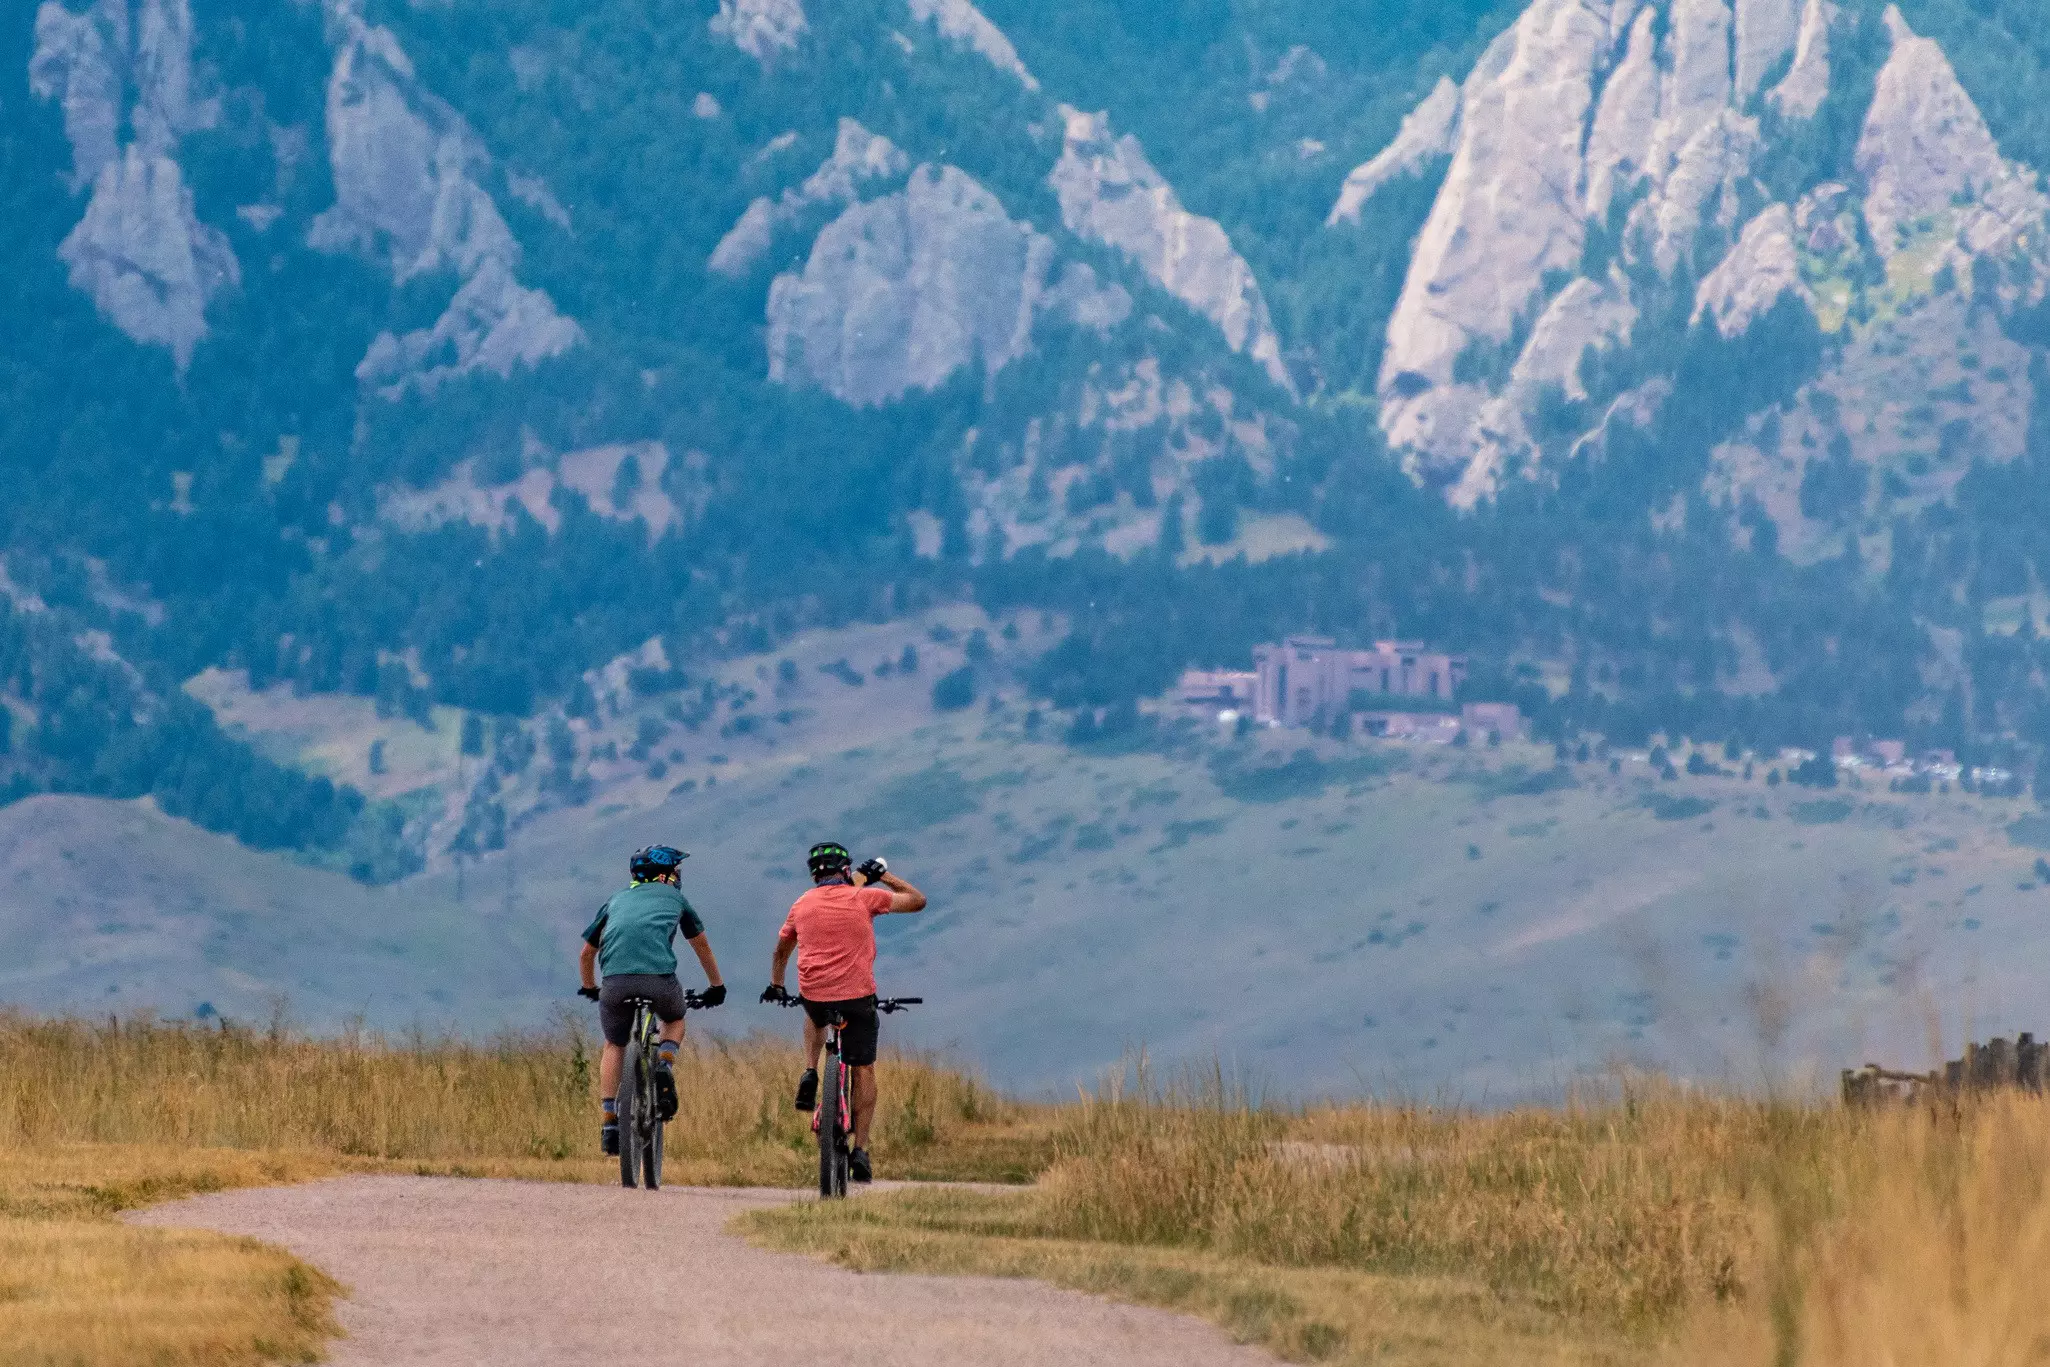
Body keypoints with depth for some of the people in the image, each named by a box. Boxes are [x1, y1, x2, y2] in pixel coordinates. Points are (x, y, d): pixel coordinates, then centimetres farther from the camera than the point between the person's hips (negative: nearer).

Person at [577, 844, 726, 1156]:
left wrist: (590, 988, 55)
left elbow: (586, 955, 37)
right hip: (659, 978, -1)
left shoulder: (616, 900, 30)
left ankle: (610, 1120, 11)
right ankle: (665, 1064, 1)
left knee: (614, 1046, 24)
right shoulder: (674, 897, 26)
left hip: (615, 980, 1)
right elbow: (702, 947, 37)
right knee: (674, 1021, 31)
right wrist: (716, 987, 51)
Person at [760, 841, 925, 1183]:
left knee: (815, 1016, 40)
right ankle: (860, 1149, 2)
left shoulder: (802, 906, 9)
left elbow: (781, 951, 25)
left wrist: (775, 985, 42)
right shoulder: (863, 898, -1)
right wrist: (883, 876, 19)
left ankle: (810, 1075, 18)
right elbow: (917, 901, 8)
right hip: (857, 996, -3)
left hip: (813, 996, 3)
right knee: (863, 1069, 10)